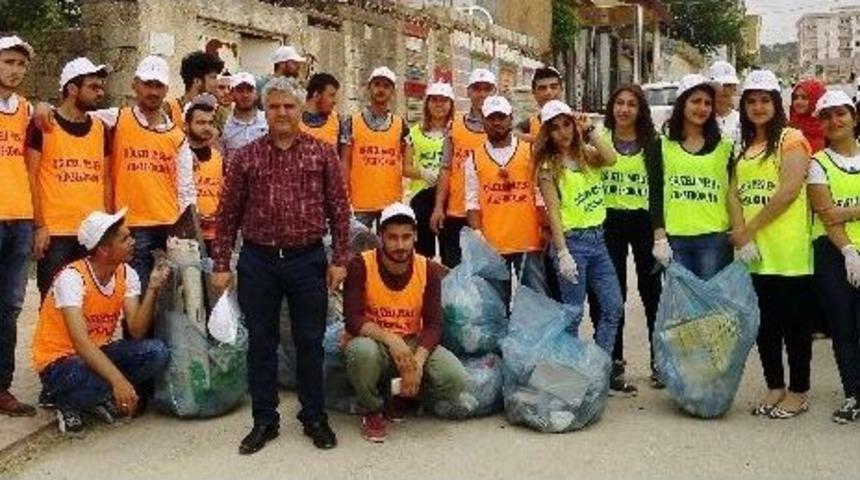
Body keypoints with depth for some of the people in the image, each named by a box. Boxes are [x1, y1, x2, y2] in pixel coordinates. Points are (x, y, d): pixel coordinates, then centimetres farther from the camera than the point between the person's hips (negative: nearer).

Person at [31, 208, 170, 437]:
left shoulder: (127, 274, -6)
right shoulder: (72, 277, -24)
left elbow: (136, 332, -13)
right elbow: (80, 341, -34)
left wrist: (152, 289, -26)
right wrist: (118, 380, -45)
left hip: (98, 351, 6)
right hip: (58, 360, -6)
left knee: (157, 353, -18)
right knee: (98, 383, -38)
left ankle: (99, 396, 1)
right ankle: (65, 401, -2)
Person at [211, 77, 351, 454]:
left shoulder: (322, 154, 2)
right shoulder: (246, 157, 3)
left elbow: (339, 210, 2)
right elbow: (228, 214, 5)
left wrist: (339, 260, -2)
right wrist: (221, 264, 1)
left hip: (308, 259, -1)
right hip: (258, 261, 1)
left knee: (310, 342, 8)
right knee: (261, 342, 8)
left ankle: (315, 418, 23)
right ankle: (264, 420, 21)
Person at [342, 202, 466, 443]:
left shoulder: (429, 270, -6)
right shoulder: (360, 266, -14)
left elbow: (433, 325, -9)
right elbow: (353, 319, -19)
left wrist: (417, 362, -27)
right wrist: (390, 339, -34)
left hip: (413, 343, 3)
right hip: (372, 341, -2)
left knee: (455, 379, -22)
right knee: (363, 351, -39)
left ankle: (401, 396, 10)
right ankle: (372, 411, -7)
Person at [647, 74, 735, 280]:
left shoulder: (724, 147, 9)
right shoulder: (662, 147, 7)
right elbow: (656, 195, 3)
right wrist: (659, 238, -5)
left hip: (715, 239, 0)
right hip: (675, 240, 0)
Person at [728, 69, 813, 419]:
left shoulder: (791, 139, -3)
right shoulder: (744, 147, 17)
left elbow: (788, 190, -14)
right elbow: (734, 193, 7)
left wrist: (749, 229, -12)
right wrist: (740, 234, -9)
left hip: (788, 250, -6)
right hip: (752, 253, 6)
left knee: (794, 321, 2)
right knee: (764, 322, 12)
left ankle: (798, 392, 13)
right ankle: (775, 387, 24)